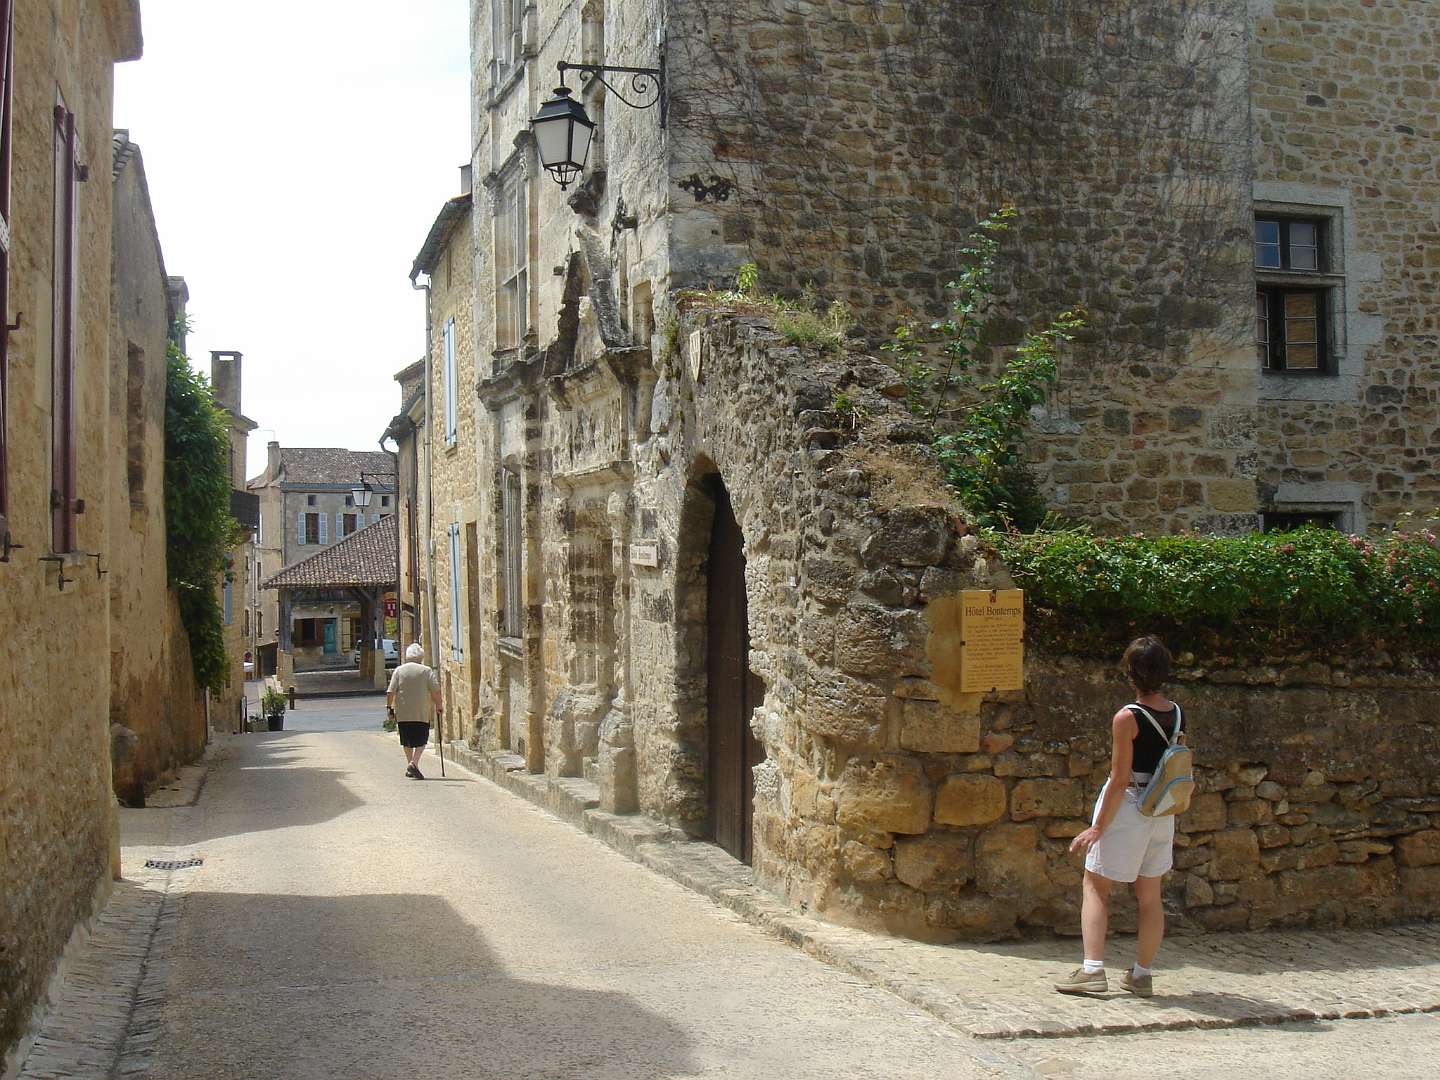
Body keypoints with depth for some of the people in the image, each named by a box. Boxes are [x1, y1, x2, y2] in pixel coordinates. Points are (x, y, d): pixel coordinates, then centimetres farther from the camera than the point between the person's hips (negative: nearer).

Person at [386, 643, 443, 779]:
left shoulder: (399, 670, 3)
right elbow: (436, 691, -5)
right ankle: (414, 762, -16)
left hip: (402, 713, 2)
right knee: (421, 740, 3)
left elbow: (391, 692, -1)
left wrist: (389, 707, 7)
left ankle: (410, 763, 21)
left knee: (406, 741, 15)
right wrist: (439, 706, 5)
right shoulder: (427, 671, -1)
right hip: (422, 713, -2)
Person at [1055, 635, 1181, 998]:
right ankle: (1141, 975, 21)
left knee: (1095, 886, 4)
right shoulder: (1177, 714, 0)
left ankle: (1092, 969, -5)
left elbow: (1121, 780, -19)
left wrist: (1098, 826, -13)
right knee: (1150, 895, 13)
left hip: (1127, 807, -6)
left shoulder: (1127, 718, -18)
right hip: (1162, 811, 6)